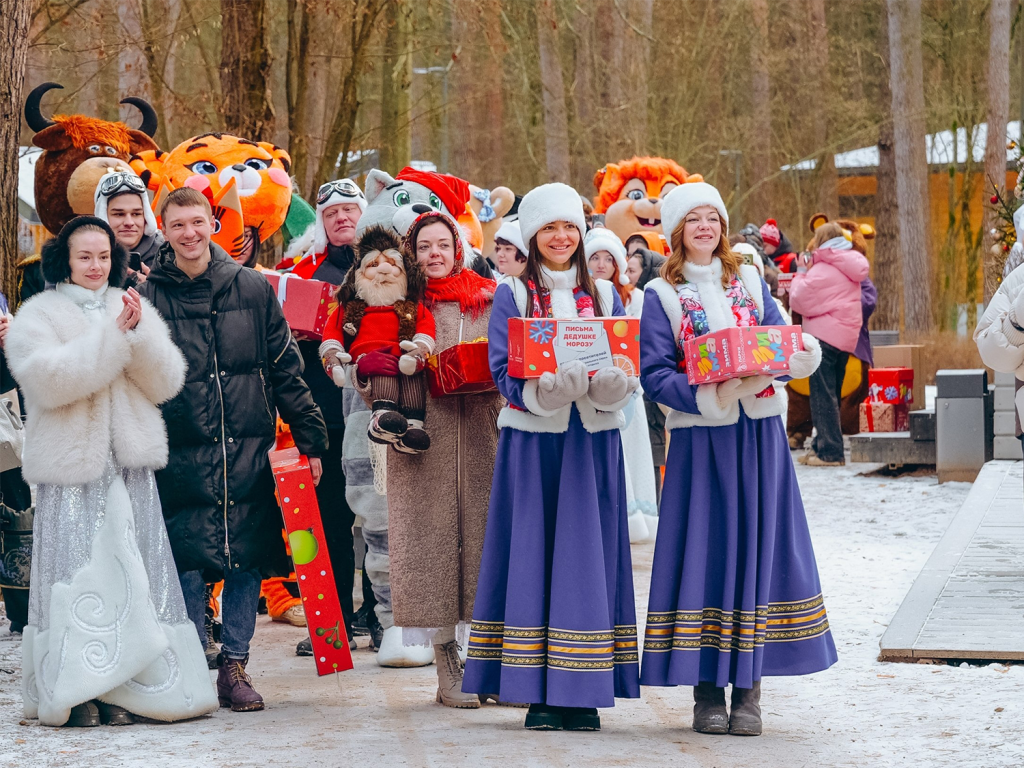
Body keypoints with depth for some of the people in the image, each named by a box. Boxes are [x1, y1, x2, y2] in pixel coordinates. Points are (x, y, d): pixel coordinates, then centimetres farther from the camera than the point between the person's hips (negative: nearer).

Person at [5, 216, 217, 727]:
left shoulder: (131, 309, 14)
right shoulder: (38, 316, 2)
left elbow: (166, 384, 6)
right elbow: (49, 379, -15)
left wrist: (140, 333, -10)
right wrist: (111, 335, -16)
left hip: (130, 464, 4)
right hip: (71, 465, -4)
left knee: (131, 572, 0)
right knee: (77, 573, -8)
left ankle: (119, 688, 5)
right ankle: (74, 690, -4)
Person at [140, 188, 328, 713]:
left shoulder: (252, 289, 4)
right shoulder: (150, 296, 1)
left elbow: (286, 370, 8)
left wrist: (310, 439, 6)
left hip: (249, 450, 1)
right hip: (182, 454, -1)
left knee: (247, 561, 3)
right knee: (187, 564, -3)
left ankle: (234, 667, 13)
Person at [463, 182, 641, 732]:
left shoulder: (604, 296, 12)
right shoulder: (512, 296, 5)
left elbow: (628, 369, 5)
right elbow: (503, 371, -6)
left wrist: (611, 383, -18)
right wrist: (542, 390, -26)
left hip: (592, 443, 2)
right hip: (532, 442, -2)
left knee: (588, 555, 0)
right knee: (533, 556, -2)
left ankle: (583, 692, 4)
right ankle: (539, 692, 2)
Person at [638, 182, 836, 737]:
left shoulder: (750, 283, 13)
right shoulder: (662, 296, 1)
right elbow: (655, 374, -7)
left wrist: (800, 355, -14)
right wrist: (710, 397, -21)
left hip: (759, 435, 3)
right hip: (699, 437, -3)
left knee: (759, 546, 1)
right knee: (704, 551, -3)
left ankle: (749, 691, 6)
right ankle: (707, 690, 4)